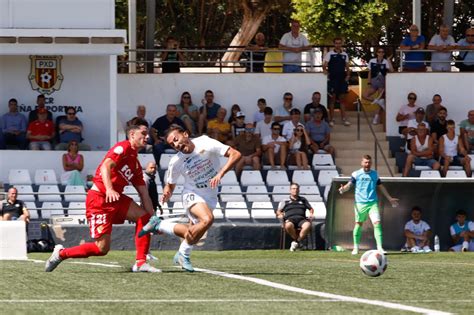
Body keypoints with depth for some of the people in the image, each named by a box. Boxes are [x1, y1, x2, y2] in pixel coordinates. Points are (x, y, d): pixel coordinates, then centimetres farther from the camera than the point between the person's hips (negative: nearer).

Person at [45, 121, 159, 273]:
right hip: (99, 199, -9)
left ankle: (141, 263, -10)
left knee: (144, 217, -10)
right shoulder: (123, 147, -6)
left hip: (116, 199, 9)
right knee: (102, 248, -12)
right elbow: (106, 165, -23)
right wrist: (109, 189, -39)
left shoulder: (136, 164, 19)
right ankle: (61, 253, 8)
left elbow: (144, 194, 18)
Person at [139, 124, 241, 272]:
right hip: (192, 195, -3)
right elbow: (170, 184, 3)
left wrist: (220, 174, -32)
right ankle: (184, 254, -14)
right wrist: (167, 193, -20)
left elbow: (235, 154, -21)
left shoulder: (206, 144, -19)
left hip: (210, 197, 3)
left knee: (192, 234, 5)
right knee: (207, 219, -31)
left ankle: (159, 225, 26)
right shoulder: (176, 162, -14)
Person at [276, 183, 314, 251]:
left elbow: (311, 208, 34)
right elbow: (278, 212, 18)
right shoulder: (285, 201, 22)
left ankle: (297, 242, -28)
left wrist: (311, 214, 12)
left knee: (307, 225, -37)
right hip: (290, 219, -1)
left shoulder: (303, 200, 29)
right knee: (288, 226, -41)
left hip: (301, 219, 1)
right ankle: (296, 239, -19)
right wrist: (280, 214, -5)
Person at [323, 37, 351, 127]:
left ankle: (344, 119, 8)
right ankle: (331, 119, 4)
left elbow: (347, 66, 13)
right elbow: (324, 65, -6)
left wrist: (348, 75, 0)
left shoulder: (345, 55, 11)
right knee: (332, 99, -1)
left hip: (342, 79, 3)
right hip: (333, 79, -3)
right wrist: (325, 70, -25)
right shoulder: (329, 54, 1)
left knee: (341, 99, 7)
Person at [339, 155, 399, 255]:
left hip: (373, 203, 1)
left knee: (377, 223, -12)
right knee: (358, 224, 5)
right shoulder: (356, 174, 3)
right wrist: (343, 189, -28)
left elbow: (381, 187, 23)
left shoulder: (374, 174, 12)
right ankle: (356, 247, 19)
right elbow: (349, 185, -5)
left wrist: (390, 198, 27)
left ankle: (380, 247, -12)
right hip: (360, 203, -1)